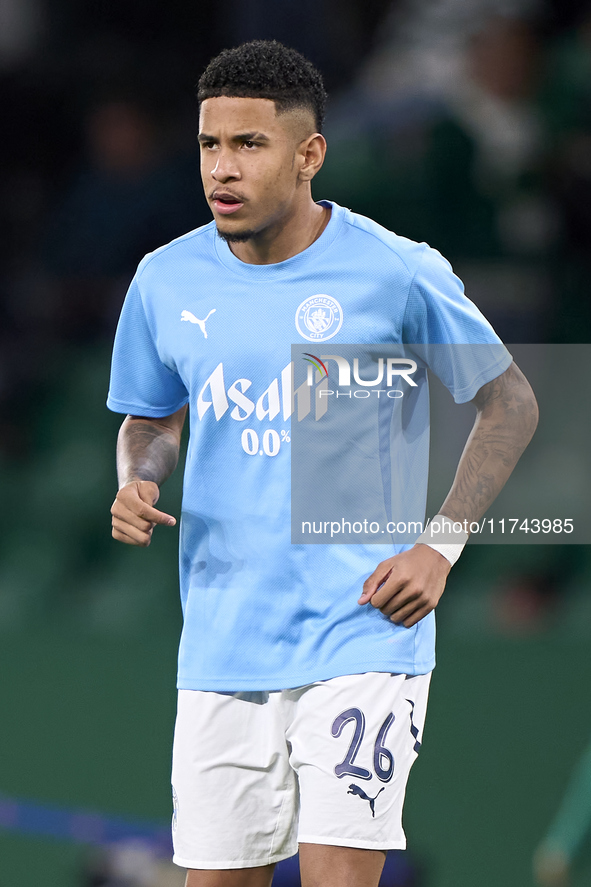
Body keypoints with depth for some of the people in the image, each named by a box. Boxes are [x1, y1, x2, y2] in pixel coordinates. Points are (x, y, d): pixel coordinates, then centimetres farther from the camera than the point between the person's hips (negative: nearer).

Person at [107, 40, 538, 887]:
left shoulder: (396, 272, -7)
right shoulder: (167, 280, 3)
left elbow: (509, 402, 5)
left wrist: (442, 547, -4)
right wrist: (136, 484, -4)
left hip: (361, 638, -4)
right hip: (222, 649, 4)